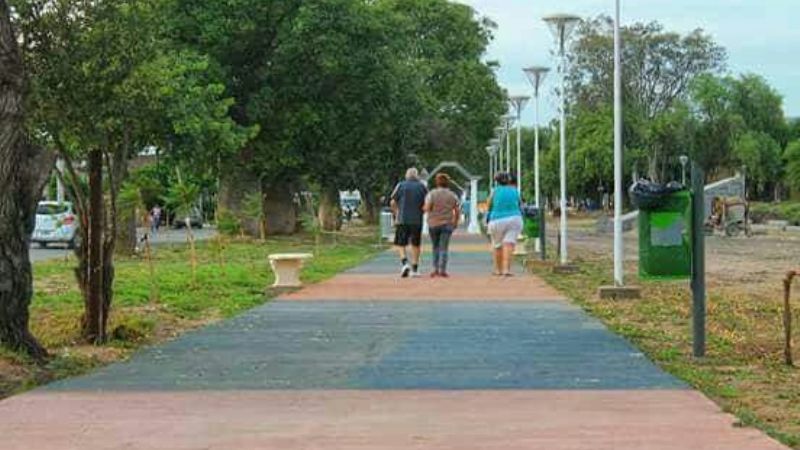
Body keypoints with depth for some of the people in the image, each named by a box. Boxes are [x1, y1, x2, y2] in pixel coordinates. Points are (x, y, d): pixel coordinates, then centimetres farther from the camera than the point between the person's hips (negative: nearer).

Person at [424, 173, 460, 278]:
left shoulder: (432, 194, -4)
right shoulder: (452, 195, 3)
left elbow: (427, 208, -13)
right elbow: (457, 211, 2)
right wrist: (456, 222, 17)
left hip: (433, 223, 0)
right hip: (447, 224, 0)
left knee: (436, 247, 15)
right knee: (444, 248, -1)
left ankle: (435, 268, 8)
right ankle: (442, 270, -9)